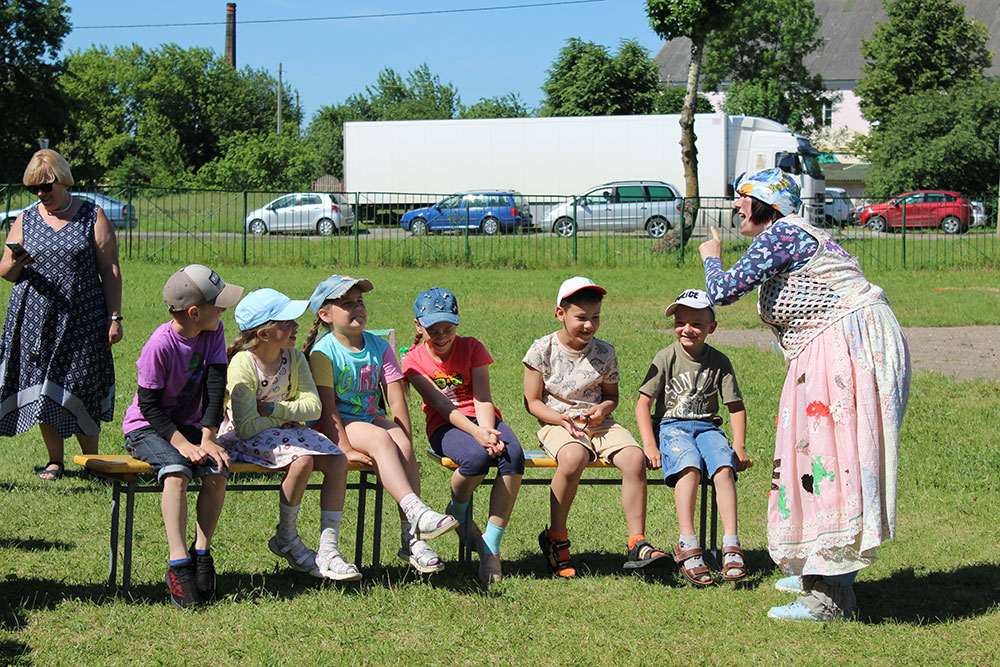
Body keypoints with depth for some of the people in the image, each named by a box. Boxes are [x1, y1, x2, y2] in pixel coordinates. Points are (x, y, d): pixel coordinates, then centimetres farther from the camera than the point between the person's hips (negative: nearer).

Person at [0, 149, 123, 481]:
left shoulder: (92, 216, 3)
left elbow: (110, 271, 2)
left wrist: (115, 318, -5)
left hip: (82, 319, -3)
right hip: (36, 318, 3)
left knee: (81, 390, -4)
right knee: (42, 390, 3)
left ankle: (92, 461, 11)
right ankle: (55, 461, 16)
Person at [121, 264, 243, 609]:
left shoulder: (214, 333, -3)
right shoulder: (160, 345, -21)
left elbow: (215, 387, -8)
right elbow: (149, 405, -18)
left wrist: (207, 438, -19)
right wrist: (183, 444, -26)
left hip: (189, 425, 5)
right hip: (147, 427, -5)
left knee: (217, 472, -22)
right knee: (176, 473, -33)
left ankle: (202, 553, -9)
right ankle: (179, 565, -33)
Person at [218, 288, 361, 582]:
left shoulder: (294, 359, 1)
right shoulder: (242, 365, -19)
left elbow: (313, 406, -6)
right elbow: (247, 427, -23)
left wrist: (272, 409, -20)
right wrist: (289, 413, -11)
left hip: (285, 429, 7)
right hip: (244, 438, -7)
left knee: (337, 460, -16)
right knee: (302, 459, -32)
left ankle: (328, 549, -15)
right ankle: (286, 540, -9)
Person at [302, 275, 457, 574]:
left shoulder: (379, 347, 6)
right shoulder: (324, 352, -7)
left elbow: (397, 401, 1)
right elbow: (327, 407, -14)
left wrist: (406, 445, -7)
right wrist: (346, 449, -23)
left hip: (372, 418, 4)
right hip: (337, 426, -4)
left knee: (402, 447, -25)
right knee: (380, 440, -32)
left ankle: (411, 538, -27)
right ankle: (416, 512, -46)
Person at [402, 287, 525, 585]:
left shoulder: (472, 348, 8)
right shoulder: (414, 359, 2)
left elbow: (483, 399, -3)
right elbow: (442, 406, -11)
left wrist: (489, 431, -24)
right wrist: (476, 434, -26)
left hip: (483, 420, 2)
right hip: (445, 427, -2)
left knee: (513, 454, -33)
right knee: (476, 458, -37)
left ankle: (490, 548, -29)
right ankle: (457, 513, -1)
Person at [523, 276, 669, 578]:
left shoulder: (605, 352, 6)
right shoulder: (542, 350, -2)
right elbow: (532, 401, 0)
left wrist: (603, 409, -5)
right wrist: (562, 420, -17)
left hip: (599, 424, 3)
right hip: (557, 424, -3)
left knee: (635, 458, -26)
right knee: (572, 458, -38)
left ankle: (637, 545, -19)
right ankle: (555, 538, -17)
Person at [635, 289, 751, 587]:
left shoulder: (719, 361, 6)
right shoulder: (666, 357, 1)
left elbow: (736, 406, 9)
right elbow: (643, 403, -1)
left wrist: (739, 446, -4)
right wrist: (650, 446, -12)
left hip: (706, 426, 2)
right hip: (672, 425, -2)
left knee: (724, 467, -30)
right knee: (689, 467, -34)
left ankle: (731, 545, -33)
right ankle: (687, 545, -39)